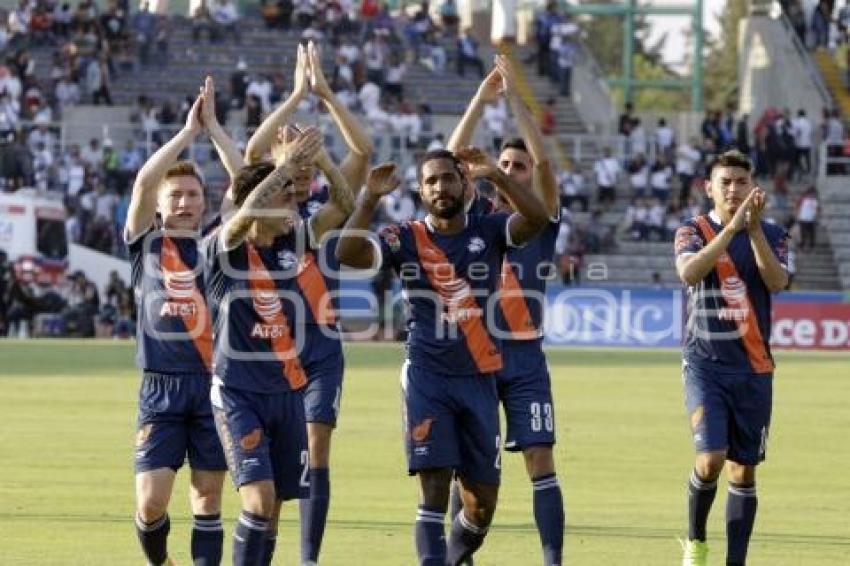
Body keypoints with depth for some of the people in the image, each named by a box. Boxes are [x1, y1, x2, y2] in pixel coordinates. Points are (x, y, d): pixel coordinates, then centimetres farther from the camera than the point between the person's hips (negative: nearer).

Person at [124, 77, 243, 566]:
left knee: (208, 497, 4)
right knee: (151, 500, -7)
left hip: (215, 385, 2)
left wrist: (213, 127, -3)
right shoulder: (146, 246, 5)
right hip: (162, 389, -2)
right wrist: (188, 132, -8)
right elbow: (143, 182, -9)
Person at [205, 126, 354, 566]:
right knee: (259, 498, -19)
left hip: (287, 393, 6)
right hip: (238, 393, -5)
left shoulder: (295, 242, 4)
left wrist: (321, 160, -18)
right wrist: (286, 165, -28)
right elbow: (246, 212, -31)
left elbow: (344, 206, -3)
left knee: (274, 507, 9)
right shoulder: (225, 249, -11)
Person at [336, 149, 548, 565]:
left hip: (478, 378, 2)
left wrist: (495, 176, -26)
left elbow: (536, 220, -16)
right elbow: (348, 255, -15)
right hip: (427, 378, -2)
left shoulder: (488, 231, 3)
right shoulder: (406, 238, 0)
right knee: (435, 487, -13)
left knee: (482, 503, 6)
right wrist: (370, 199, -24)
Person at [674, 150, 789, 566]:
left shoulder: (772, 235, 6)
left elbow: (777, 282, -12)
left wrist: (754, 228, -21)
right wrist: (733, 226, -26)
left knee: (743, 471, 4)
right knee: (711, 459, -17)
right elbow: (689, 273, -21)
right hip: (705, 364, -3)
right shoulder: (693, 231, 0)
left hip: (753, 368, 3)